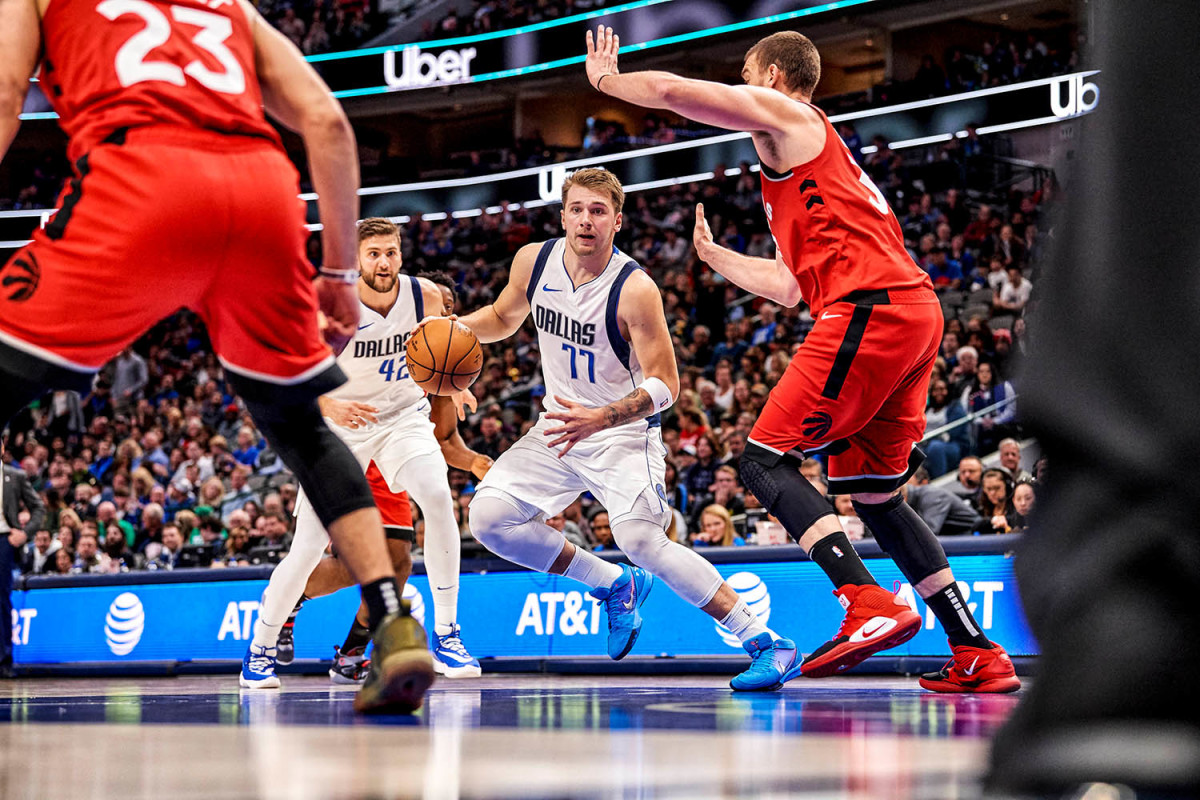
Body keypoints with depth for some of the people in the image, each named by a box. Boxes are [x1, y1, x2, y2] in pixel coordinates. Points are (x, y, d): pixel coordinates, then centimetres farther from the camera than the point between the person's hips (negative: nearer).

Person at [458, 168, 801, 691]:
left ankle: (766, 644, -22)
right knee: (488, 517, -4)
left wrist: (600, 419, -35)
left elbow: (664, 384, -20)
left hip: (623, 432, -7)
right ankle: (616, 586, 14)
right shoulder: (534, 261, -5)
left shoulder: (635, 290, -22)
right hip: (561, 425, 7)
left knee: (640, 539, -27)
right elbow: (503, 318, 17)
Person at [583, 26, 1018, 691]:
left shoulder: (782, 113, 8)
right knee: (873, 492, 14)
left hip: (870, 309, -9)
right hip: (915, 312, 9)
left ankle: (871, 607, -26)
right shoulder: (817, 152, 33)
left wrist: (605, 78, 20)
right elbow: (789, 287, 33)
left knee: (765, 461, -8)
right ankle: (979, 657, 9)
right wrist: (713, 255, 45)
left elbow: (672, 90, 0)